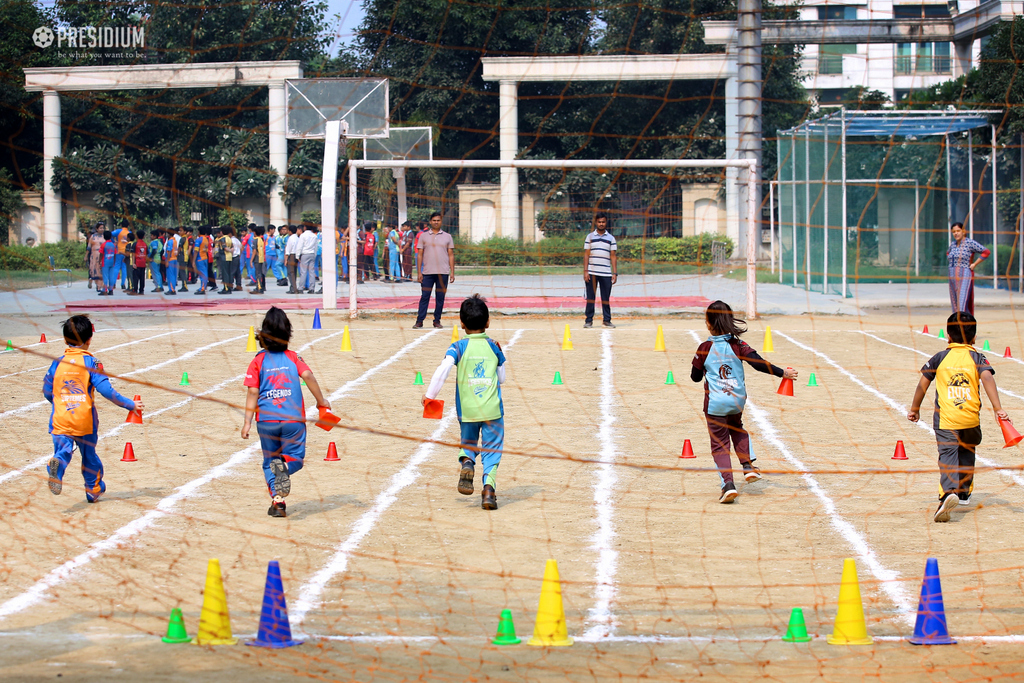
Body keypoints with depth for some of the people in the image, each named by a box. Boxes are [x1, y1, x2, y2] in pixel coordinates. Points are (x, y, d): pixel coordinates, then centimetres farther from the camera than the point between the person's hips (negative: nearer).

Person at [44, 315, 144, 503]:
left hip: (60, 419, 1)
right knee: (89, 455, 16)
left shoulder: (57, 363, 5)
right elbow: (105, 390, -12)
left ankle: (56, 466, -41)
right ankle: (93, 491, 28)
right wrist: (130, 404, -5)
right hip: (85, 420, -1)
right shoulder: (90, 362, -4)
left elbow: (47, 392, 11)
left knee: (63, 451, -7)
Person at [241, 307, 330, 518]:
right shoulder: (293, 357, 5)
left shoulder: (258, 361, 5)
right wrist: (321, 401, 1)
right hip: (293, 420, -1)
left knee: (270, 461, 16)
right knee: (295, 458, 10)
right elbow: (307, 376, -9)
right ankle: (284, 465, -25)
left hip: (266, 420, 1)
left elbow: (253, 392, -1)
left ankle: (277, 501, -1)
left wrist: (247, 421, 0)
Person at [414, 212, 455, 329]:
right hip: (427, 272, -1)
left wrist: (452, 272, 2)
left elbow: (451, 255, 9)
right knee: (424, 296, -3)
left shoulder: (447, 237, 9)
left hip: (443, 273, 1)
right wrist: (419, 272, -1)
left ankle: (437, 320, 11)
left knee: (440, 298, 3)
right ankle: (419, 321, -1)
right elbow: (420, 255, 6)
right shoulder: (424, 236, 7)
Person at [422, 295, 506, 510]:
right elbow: (502, 378, 12)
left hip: (467, 409, 0)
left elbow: (443, 369, -16)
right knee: (491, 449, 5)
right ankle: (488, 484, -15)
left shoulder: (458, 347, -2)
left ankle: (466, 462, -10)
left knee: (468, 444, 21)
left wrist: (430, 394, -11)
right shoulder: (494, 347, 4)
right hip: (492, 409, 0)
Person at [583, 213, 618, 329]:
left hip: (606, 273, 1)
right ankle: (589, 320, 5)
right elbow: (586, 254, 5)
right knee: (590, 297, 0)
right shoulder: (590, 237, 8)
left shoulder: (611, 238, 10)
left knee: (606, 298, 3)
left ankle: (607, 320, 10)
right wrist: (585, 271, -4)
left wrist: (615, 273, 1)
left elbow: (613, 256, 9)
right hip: (591, 273, -1)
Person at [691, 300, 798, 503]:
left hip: (715, 403, -3)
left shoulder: (704, 349, -10)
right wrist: (782, 373, -10)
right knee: (736, 427, 33)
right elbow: (758, 363, -14)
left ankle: (728, 483, -12)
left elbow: (696, 377, 0)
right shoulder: (737, 345, -7)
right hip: (737, 401, 3)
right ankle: (748, 466, 23)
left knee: (719, 444, 3)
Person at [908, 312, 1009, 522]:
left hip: (945, 419, -2)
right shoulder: (977, 358, 4)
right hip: (971, 418, 2)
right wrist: (998, 408, -19)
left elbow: (923, 384, 6)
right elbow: (987, 378, -13)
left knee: (948, 456, -11)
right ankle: (964, 493, 39)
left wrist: (914, 409, 19)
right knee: (967, 453, 26)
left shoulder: (940, 358, 5)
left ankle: (949, 493, -37)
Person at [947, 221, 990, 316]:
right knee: (955, 306, 7)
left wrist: (974, 264, -10)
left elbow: (986, 252, -9)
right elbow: (948, 253, 36)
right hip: (952, 277, 7)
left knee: (962, 306, -18)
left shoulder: (970, 243, -6)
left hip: (965, 276, -7)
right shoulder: (953, 244, 14)